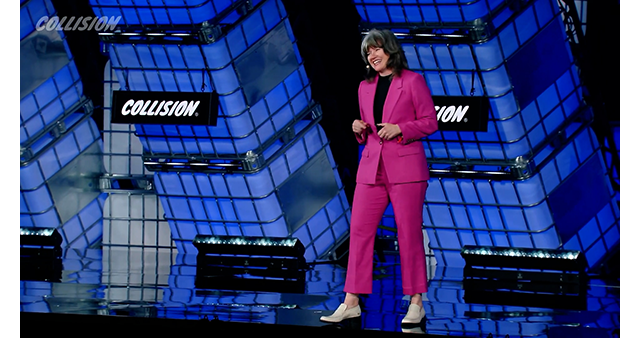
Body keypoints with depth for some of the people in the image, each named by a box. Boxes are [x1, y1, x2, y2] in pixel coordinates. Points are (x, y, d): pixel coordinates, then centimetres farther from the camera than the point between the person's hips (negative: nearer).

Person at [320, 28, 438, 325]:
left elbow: (430, 122, -2)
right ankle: (351, 302, 3)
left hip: (405, 167, -5)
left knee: (409, 234, -3)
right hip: (372, 167, 5)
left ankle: (416, 303, 4)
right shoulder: (365, 86, 14)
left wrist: (399, 129, -15)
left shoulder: (412, 81, -1)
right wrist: (359, 129, 1)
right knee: (359, 231, 0)